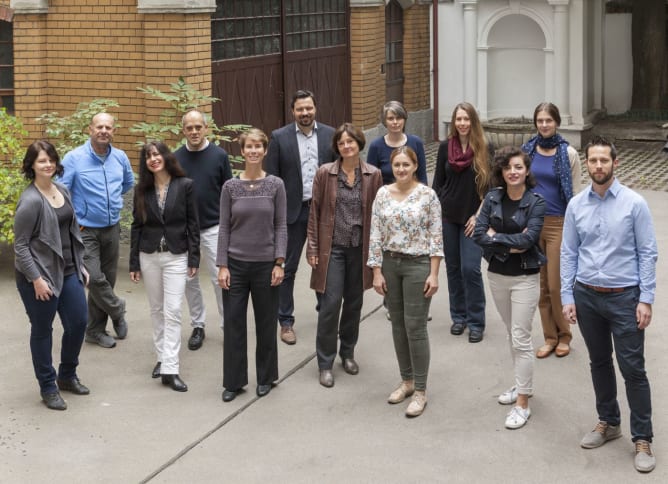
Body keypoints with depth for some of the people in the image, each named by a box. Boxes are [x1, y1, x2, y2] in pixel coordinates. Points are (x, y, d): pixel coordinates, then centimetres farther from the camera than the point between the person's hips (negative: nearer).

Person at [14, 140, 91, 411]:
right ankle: (48, 388, 18)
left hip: (68, 272, 7)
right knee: (42, 331, 5)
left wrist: (80, 265, 17)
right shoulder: (30, 201, -16)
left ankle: (67, 376, 32)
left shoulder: (62, 191, 7)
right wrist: (36, 279, -18)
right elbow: (20, 246, -15)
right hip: (41, 276, -7)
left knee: (78, 323, 11)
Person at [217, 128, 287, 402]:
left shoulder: (275, 185, -1)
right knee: (233, 323, 3)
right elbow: (224, 227, 2)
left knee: (266, 323, 8)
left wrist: (279, 262, -8)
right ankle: (233, 381, 14)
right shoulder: (230, 187, 0)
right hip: (236, 264, 1)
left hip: (265, 264, -1)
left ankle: (265, 377, 24)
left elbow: (280, 226, 0)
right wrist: (222, 265, -4)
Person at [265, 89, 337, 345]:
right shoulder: (280, 137, -4)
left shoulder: (329, 134, 2)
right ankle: (286, 322, 13)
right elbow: (271, 178, -3)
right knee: (288, 268, 4)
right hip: (293, 210, -2)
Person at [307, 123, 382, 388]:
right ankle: (325, 363, 6)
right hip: (332, 247, -2)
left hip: (360, 248, 2)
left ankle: (348, 352, 31)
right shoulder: (325, 173, -4)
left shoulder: (373, 175, -1)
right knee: (331, 304, -6)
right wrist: (313, 247, -2)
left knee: (354, 303, 12)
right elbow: (315, 212, 0)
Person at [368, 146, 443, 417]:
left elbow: (436, 237, -7)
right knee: (398, 324, 11)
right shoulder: (382, 195, 2)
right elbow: (376, 235, 3)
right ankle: (407, 381, 25)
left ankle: (420, 391, 4)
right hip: (389, 263, 4)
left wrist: (434, 274, -11)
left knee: (415, 326, -4)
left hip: (418, 264, -4)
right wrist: (377, 272, -1)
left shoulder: (427, 195, -7)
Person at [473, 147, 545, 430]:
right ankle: (523, 385, 35)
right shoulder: (493, 198, 0)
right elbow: (478, 234, -9)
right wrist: (511, 245, -17)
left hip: (524, 277, -5)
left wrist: (495, 236, -15)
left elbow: (528, 239, -23)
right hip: (497, 275, 5)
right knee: (512, 334, 18)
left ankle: (522, 404, 1)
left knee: (521, 339, -4)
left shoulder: (535, 202, -11)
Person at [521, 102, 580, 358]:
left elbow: (575, 195, -2)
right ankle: (550, 337, 20)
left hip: (558, 224, -3)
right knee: (540, 284, 8)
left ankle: (564, 335, 17)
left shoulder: (568, 154, -5)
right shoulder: (528, 150, 4)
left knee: (556, 284, -2)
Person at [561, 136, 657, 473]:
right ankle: (608, 423, 33)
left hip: (624, 296, -3)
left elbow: (648, 253, -6)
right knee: (599, 363, 16)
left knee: (633, 368, -2)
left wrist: (646, 300, -10)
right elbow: (568, 254, 5)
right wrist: (567, 298, 1)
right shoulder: (576, 205, 1)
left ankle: (642, 439, 7)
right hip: (586, 296, 3)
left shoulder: (634, 204, -8)